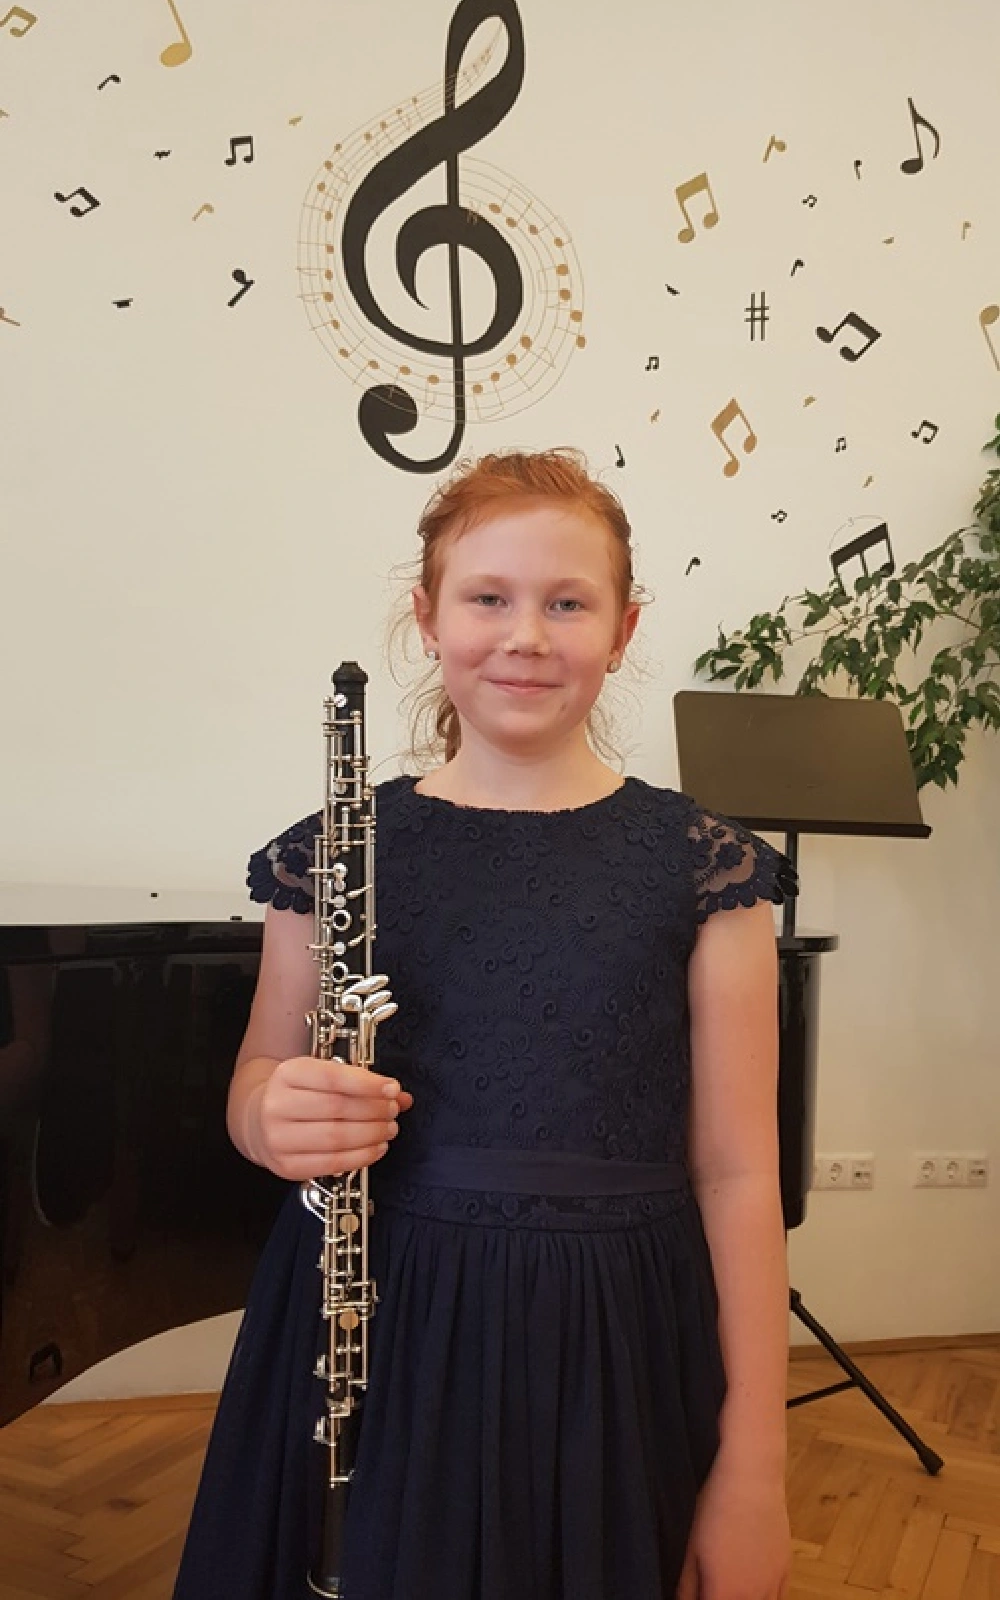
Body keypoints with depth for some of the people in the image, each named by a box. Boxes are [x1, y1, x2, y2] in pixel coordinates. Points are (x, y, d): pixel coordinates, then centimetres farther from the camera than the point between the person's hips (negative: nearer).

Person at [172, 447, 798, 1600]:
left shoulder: (703, 867, -5)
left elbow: (736, 1171, -4)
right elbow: (259, 1082, 9)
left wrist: (753, 1471, -5)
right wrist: (276, 1120, -15)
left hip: (613, 1351, -1)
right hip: (368, 1337, 1)